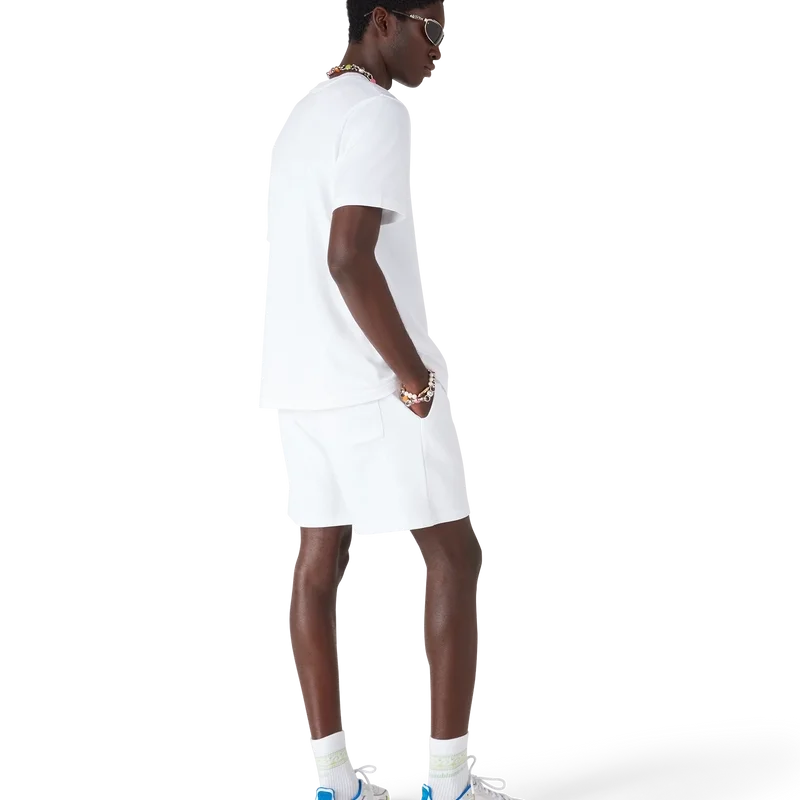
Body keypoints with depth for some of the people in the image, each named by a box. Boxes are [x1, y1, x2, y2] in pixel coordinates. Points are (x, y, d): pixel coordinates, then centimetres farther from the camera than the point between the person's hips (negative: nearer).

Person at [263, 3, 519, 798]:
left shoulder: (302, 111, 16)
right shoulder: (377, 112, -13)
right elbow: (349, 257, -24)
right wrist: (416, 376, -18)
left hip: (298, 377, 9)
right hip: (371, 380, -8)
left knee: (319, 557, 8)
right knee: (452, 554, 1)